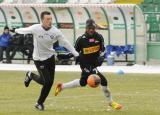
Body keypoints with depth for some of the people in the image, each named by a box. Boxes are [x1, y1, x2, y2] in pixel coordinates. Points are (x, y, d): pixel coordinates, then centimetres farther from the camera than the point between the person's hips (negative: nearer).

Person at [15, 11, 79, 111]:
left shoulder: (56, 31, -13)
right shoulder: (35, 29, -19)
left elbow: (66, 43, -7)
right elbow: (24, 30, 1)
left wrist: (76, 54, -11)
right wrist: (15, 30, 20)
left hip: (50, 57, 4)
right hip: (39, 59, -3)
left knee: (50, 82, 2)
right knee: (47, 81, -10)